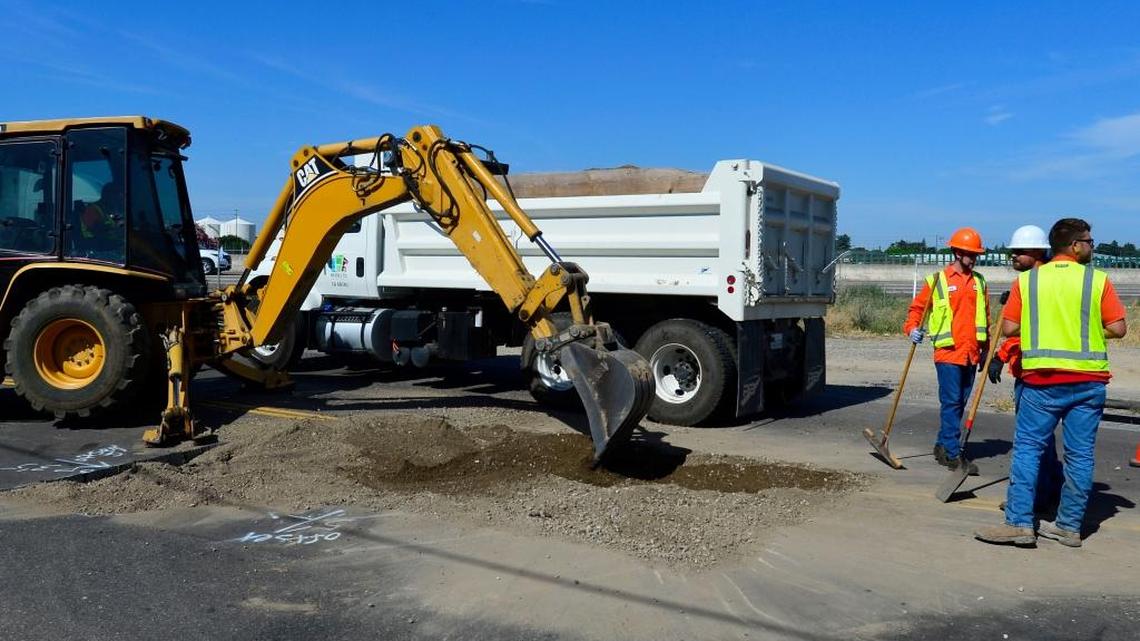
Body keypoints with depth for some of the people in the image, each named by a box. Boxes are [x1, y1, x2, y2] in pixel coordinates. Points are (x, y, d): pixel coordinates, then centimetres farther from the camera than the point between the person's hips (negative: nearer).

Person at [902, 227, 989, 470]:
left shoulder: (979, 282, 15)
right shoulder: (938, 280, -1)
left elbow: (985, 317, 21)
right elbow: (917, 307, 5)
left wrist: (985, 351, 20)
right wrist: (913, 328, -14)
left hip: (971, 354, 5)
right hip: (948, 352, -5)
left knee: (960, 402, 10)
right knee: (951, 402, -7)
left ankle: (942, 445, 23)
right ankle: (953, 454, -5)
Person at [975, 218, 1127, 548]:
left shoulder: (1026, 280, 1)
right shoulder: (1098, 279, -1)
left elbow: (1008, 328, -1)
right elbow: (1117, 328, -2)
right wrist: (1088, 330, 16)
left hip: (1042, 378, 0)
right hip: (1089, 378, 1)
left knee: (1027, 447, 4)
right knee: (1080, 453, 8)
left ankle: (1019, 522, -2)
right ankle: (1070, 526, 14)